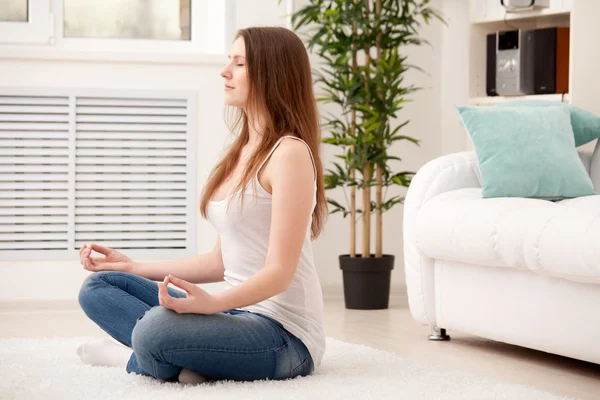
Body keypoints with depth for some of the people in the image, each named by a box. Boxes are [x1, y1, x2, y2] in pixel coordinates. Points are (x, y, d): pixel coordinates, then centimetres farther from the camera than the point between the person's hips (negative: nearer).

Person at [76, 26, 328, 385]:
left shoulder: (289, 153, -13)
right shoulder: (242, 153, 15)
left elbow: (279, 271, -19)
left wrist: (212, 303, -35)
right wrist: (134, 268, 18)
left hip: (284, 335, -10)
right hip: (240, 313, 10)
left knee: (155, 327, -36)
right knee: (98, 287, 7)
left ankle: (134, 359, -2)